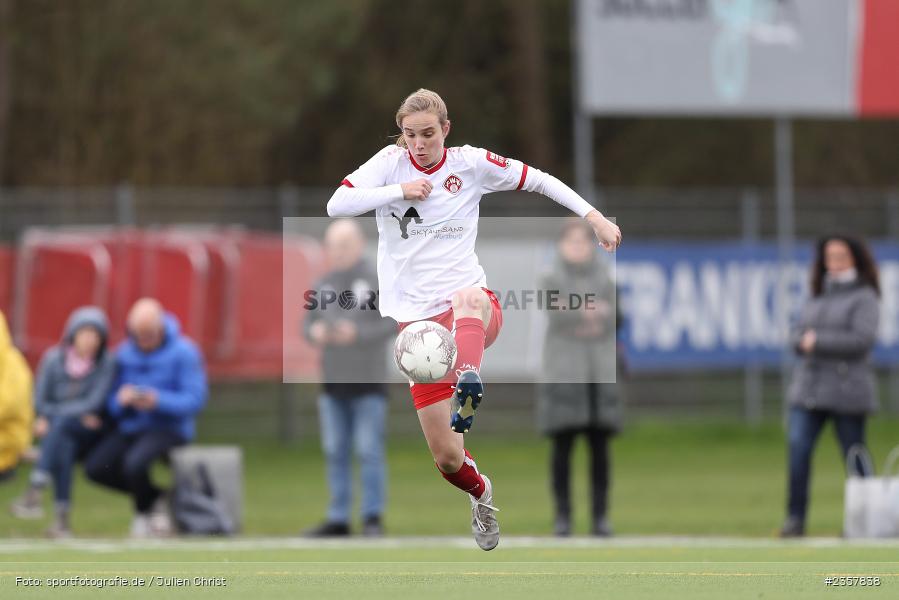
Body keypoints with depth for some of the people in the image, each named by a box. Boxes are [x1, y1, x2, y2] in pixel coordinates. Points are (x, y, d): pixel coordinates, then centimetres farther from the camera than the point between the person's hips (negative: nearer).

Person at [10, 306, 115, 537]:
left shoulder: (107, 363, -4)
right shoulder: (54, 359, 3)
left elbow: (96, 403, -11)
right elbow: (40, 402, 5)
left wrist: (54, 414, -15)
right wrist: (81, 413, -7)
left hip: (90, 432, -1)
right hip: (58, 436, 1)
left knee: (60, 423, -33)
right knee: (64, 448, -34)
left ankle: (35, 489, -45)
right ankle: (61, 516, -41)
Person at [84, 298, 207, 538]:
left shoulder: (183, 353, -7)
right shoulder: (125, 353, 8)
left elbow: (195, 400, -13)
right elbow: (112, 403, 8)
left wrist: (158, 401, -27)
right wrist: (121, 399, -16)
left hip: (168, 428, -5)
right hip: (130, 428, 6)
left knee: (134, 463, -34)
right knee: (95, 467, -18)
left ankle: (144, 512, -1)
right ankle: (154, 497, 4)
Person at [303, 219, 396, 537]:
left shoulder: (376, 281, -6)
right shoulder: (323, 284, 10)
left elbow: (391, 322, -10)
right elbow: (308, 321, 14)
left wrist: (357, 333, -21)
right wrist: (315, 332, -8)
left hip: (368, 382, -5)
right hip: (332, 383, 5)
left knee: (369, 451, -5)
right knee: (335, 452, 8)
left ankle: (373, 517, 2)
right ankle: (338, 518, 13)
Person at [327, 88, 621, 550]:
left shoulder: (471, 164, 2)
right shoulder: (390, 163, 1)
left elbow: (538, 180, 12)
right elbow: (336, 205, -10)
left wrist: (594, 217, 5)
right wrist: (399, 191, -17)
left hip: (474, 307, -1)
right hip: (416, 318, 1)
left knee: (468, 298, -43)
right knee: (446, 458, -2)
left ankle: (467, 388, -68)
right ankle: (480, 494, 34)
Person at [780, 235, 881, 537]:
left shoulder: (864, 297, -2)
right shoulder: (818, 296, 18)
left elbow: (862, 340, -14)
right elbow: (797, 335, 15)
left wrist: (818, 342, -12)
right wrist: (804, 340, -9)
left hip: (846, 392, -5)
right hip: (808, 387, 5)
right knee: (798, 448, -11)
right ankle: (795, 518, -12)